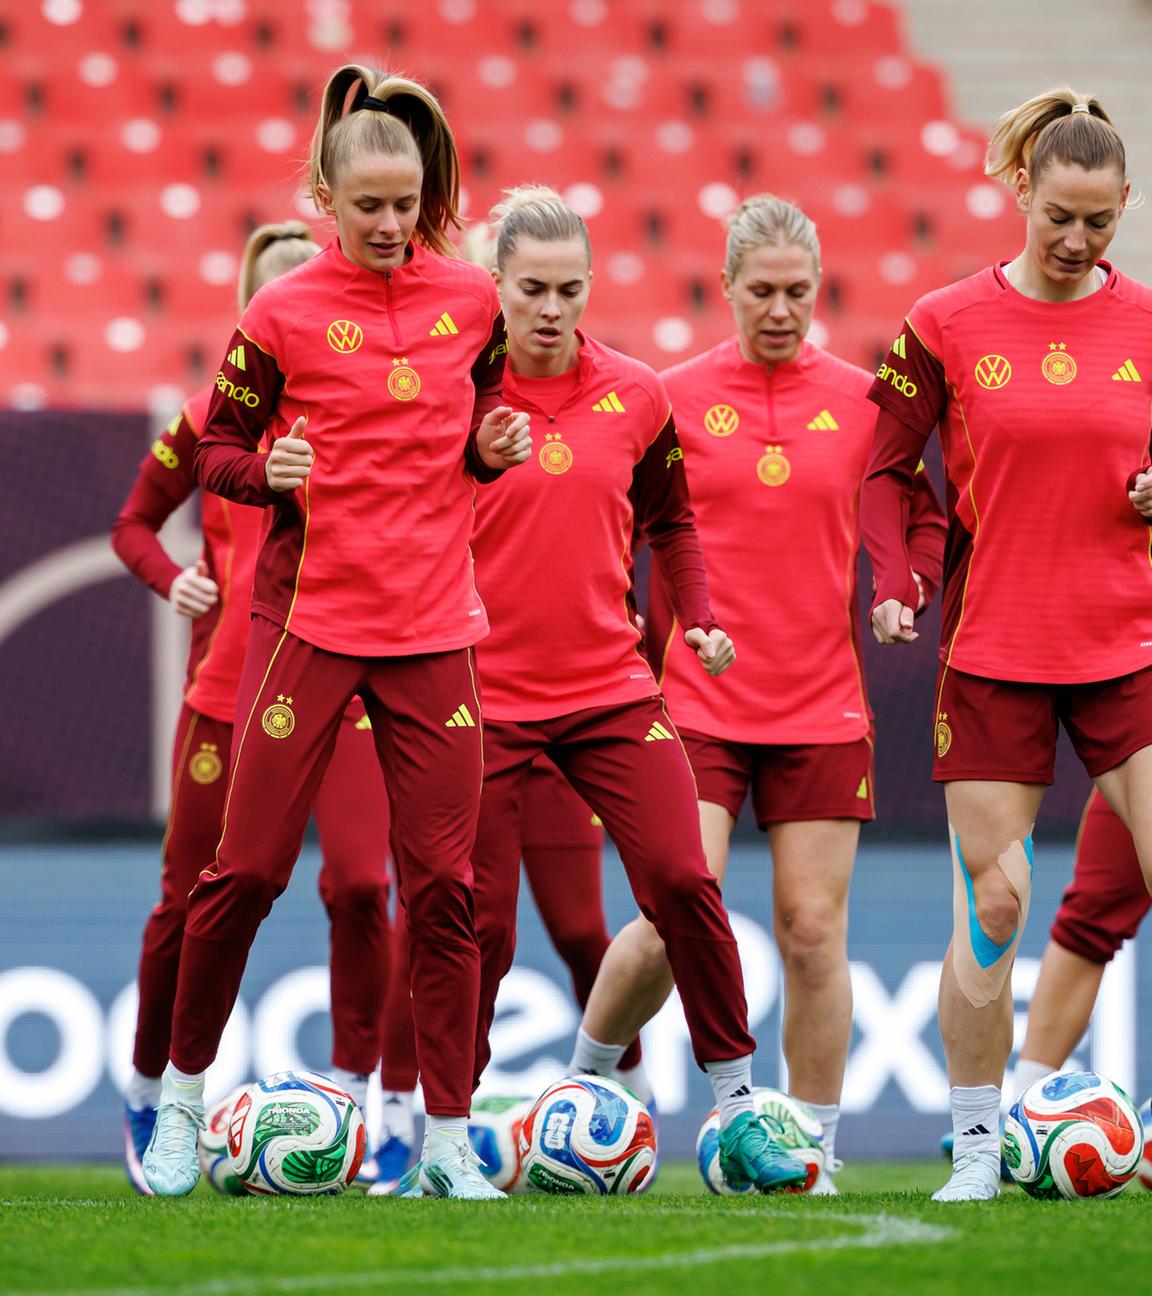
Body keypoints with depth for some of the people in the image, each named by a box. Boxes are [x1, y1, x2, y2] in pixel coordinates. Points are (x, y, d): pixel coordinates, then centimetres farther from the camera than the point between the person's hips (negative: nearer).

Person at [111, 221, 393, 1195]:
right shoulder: (212, 417, 0)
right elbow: (135, 524, 10)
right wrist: (172, 578, -9)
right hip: (230, 682, 0)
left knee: (358, 882, -15)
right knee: (194, 897, 4)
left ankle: (356, 1085, -3)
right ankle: (148, 1092, 24)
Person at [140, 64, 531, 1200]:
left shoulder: (469, 299, 5)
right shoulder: (282, 314, -4)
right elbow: (217, 453, 4)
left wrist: (493, 444, -2)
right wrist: (270, 472, -16)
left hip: (433, 627, 2)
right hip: (309, 617, -2)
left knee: (442, 881, -1)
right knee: (247, 866, -2)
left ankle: (448, 1139, 5)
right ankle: (181, 1097, 16)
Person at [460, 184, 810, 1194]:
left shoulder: (636, 397, 3)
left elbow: (670, 521, 18)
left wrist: (698, 618, 4)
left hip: (611, 687, 2)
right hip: (484, 698, -2)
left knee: (680, 879, -12)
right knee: (478, 920, 0)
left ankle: (737, 1106, 0)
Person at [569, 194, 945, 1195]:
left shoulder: (862, 400, 5)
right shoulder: (675, 397, 0)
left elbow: (924, 520, 15)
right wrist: (648, 650, -1)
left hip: (824, 708, 2)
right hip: (697, 705, -2)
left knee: (814, 934, -1)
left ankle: (815, 1152, 9)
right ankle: (584, 1078, 14)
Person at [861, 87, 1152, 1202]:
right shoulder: (947, 327, -1)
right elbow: (886, 469, 6)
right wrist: (892, 579, -9)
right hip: (990, 650, -1)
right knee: (992, 899, -1)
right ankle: (976, 1145, 12)